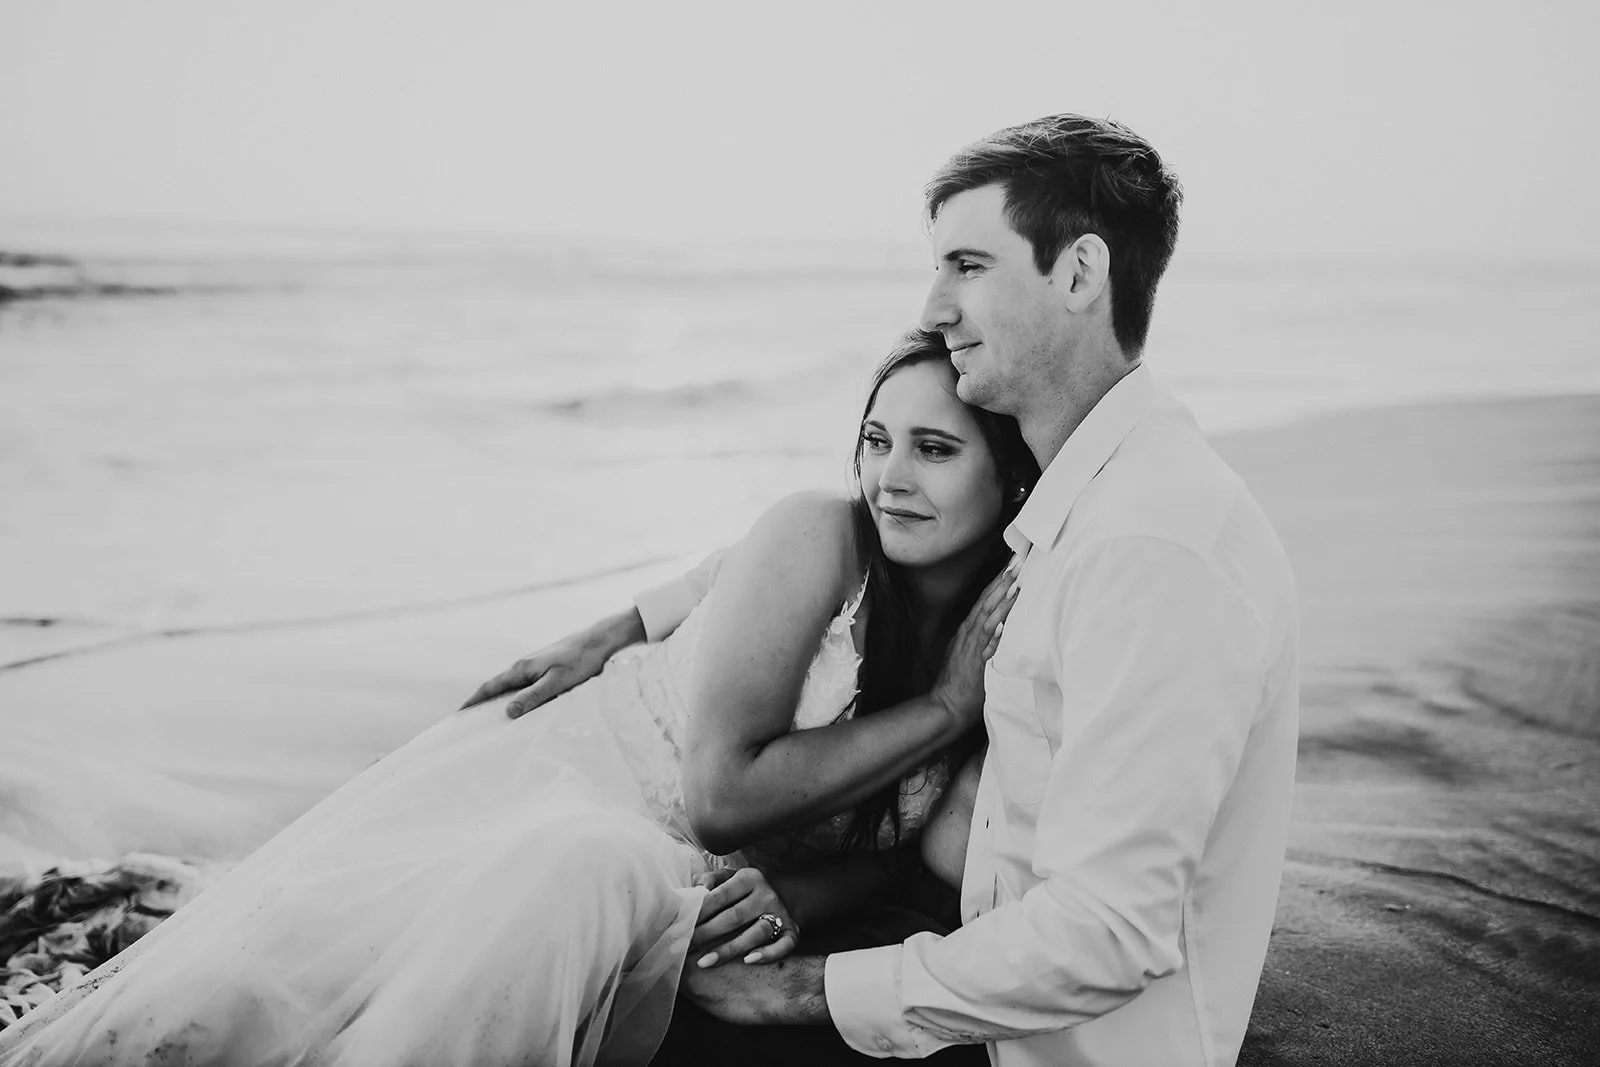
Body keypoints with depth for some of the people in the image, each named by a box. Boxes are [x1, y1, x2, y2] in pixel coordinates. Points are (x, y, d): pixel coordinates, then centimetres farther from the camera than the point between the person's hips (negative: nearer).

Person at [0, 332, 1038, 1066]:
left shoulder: (1007, 631, 1)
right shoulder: (818, 534, -13)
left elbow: (875, 841, 10)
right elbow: (721, 789, -16)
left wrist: (792, 896, -13)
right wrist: (942, 709, -13)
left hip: (671, 891, 3)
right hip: (545, 785, -3)